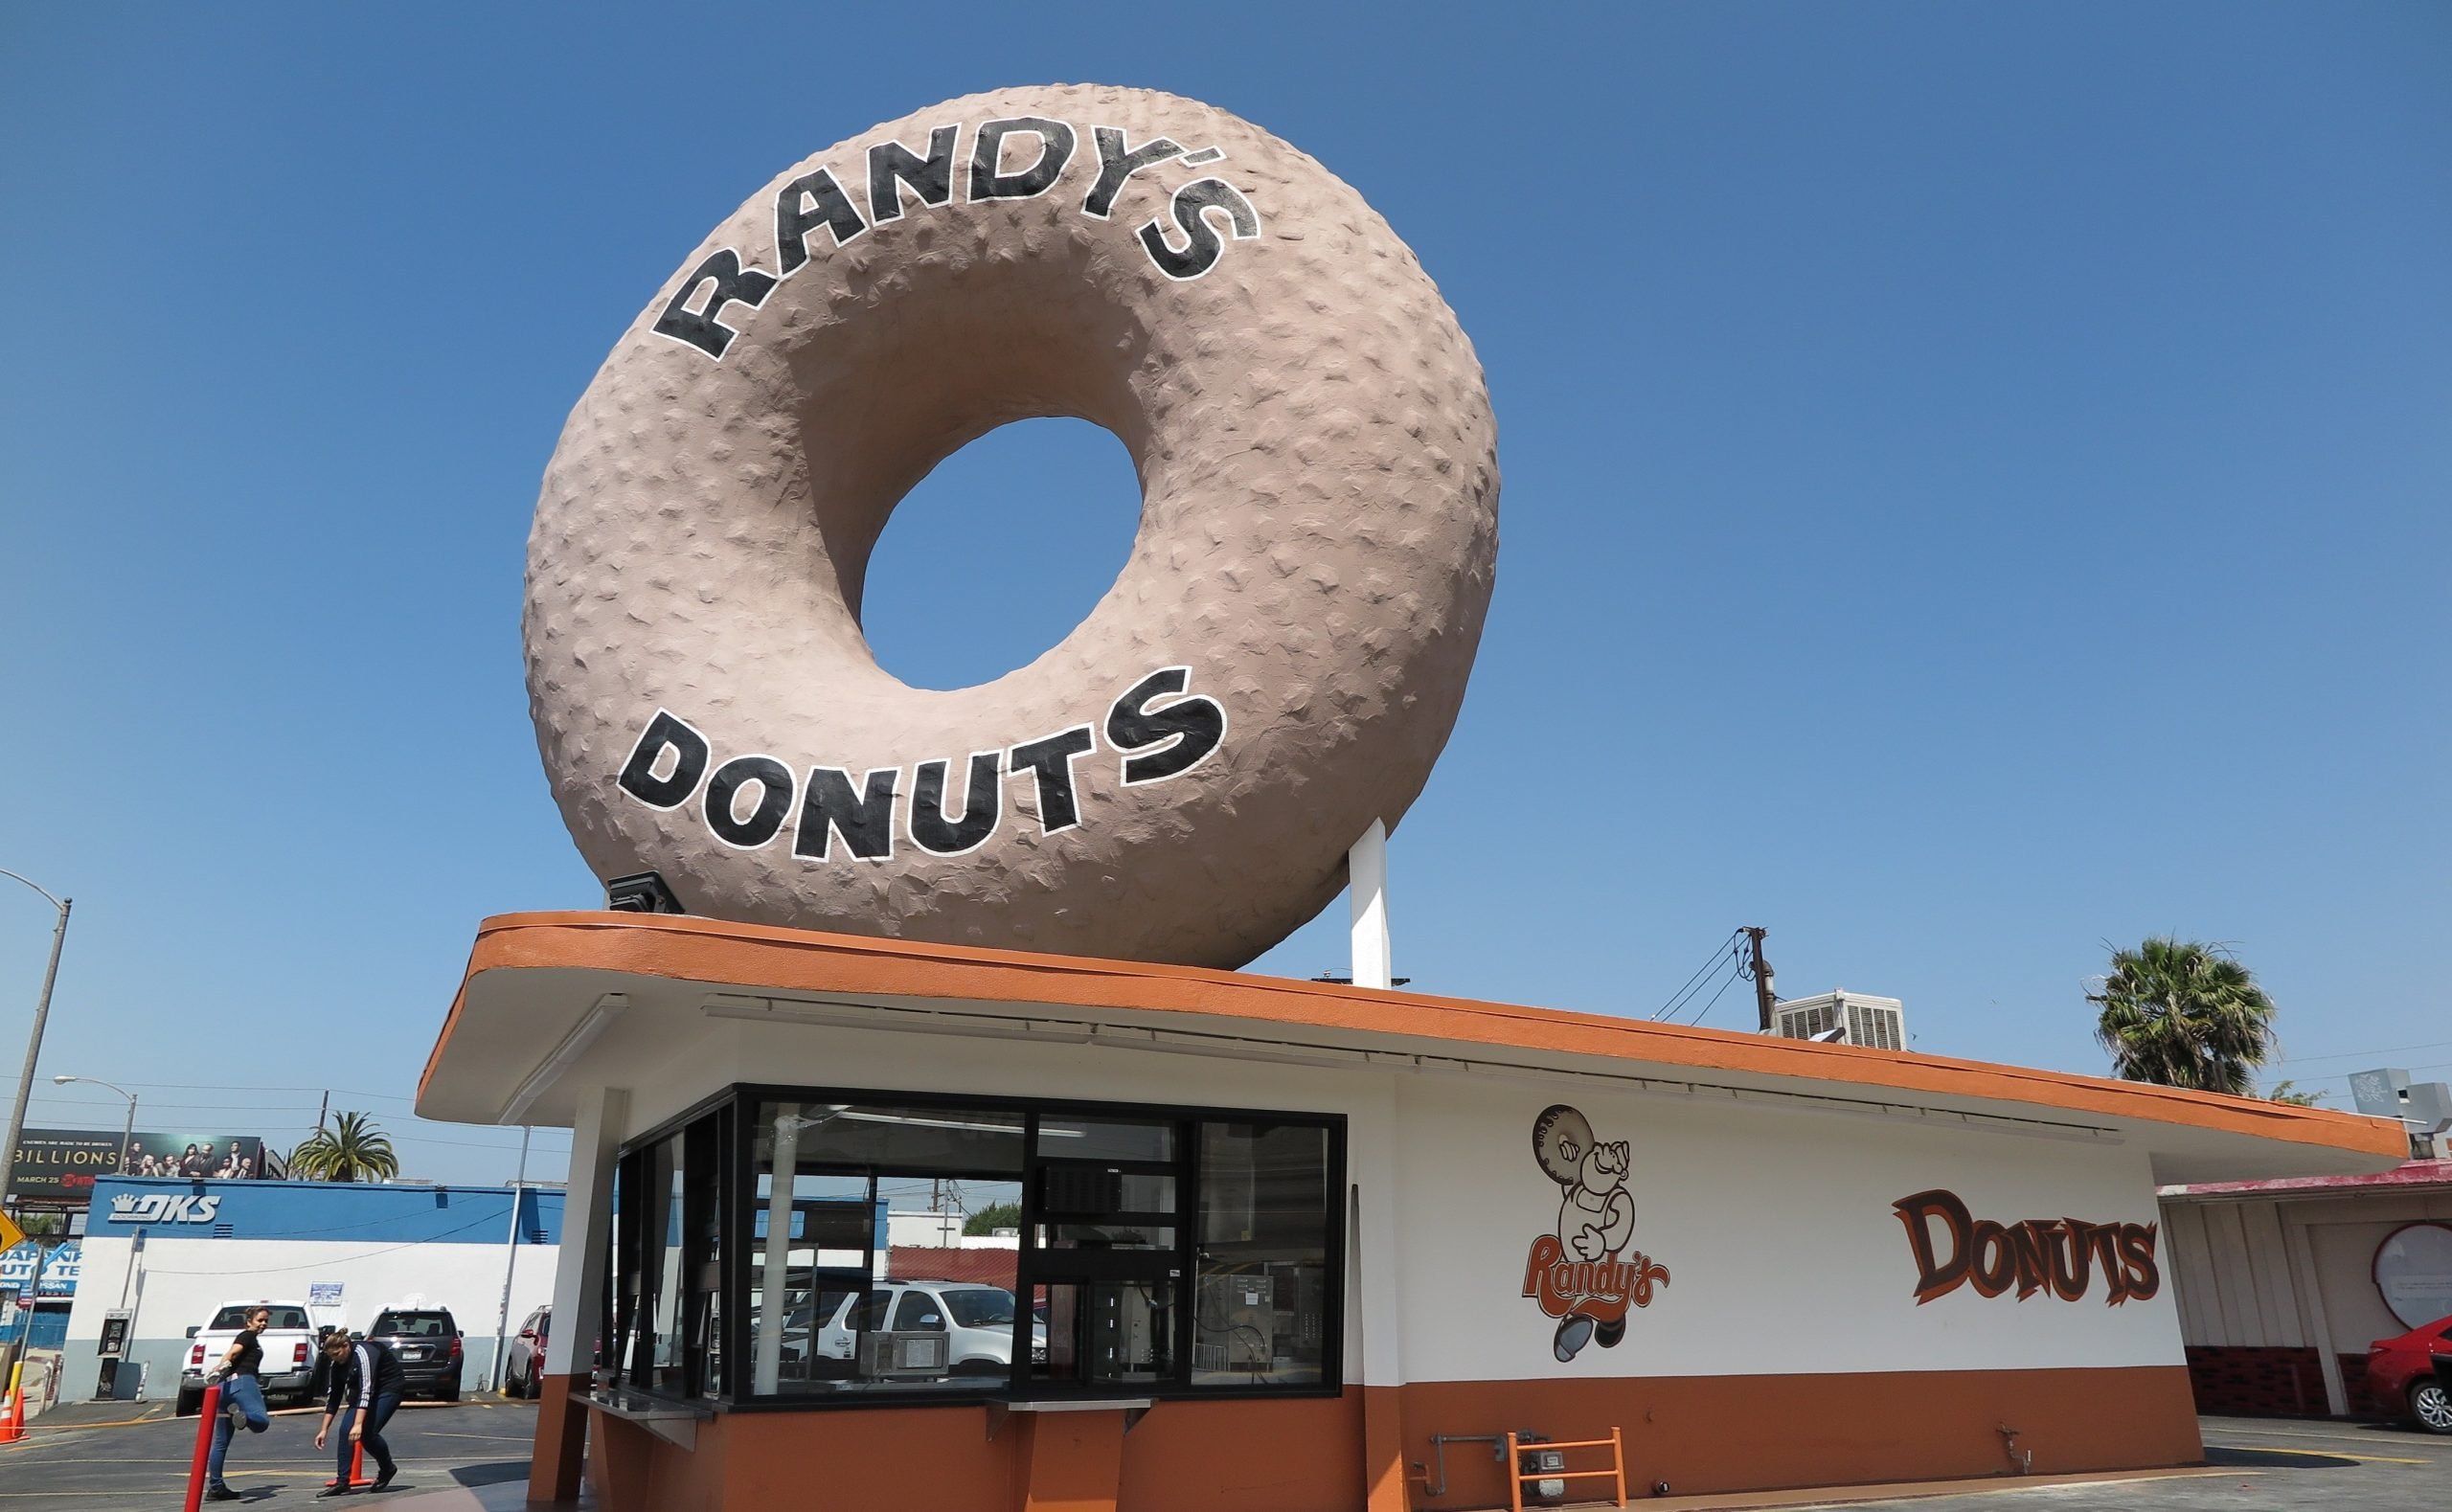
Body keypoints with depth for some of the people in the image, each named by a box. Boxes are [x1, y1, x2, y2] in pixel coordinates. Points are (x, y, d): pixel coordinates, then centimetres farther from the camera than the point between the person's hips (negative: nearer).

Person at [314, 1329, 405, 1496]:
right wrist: (324, 1429, 0)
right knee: (345, 1430, -11)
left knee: (368, 1433, -18)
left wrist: (358, 1424, -44)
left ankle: (387, 1469, 7)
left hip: (390, 1387, -8)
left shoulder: (363, 1353, -30)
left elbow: (366, 1390, -37)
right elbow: (334, 1396, 3)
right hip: (362, 1391, 8)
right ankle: (342, 1482, -5)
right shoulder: (337, 1364, -5)